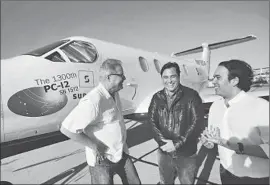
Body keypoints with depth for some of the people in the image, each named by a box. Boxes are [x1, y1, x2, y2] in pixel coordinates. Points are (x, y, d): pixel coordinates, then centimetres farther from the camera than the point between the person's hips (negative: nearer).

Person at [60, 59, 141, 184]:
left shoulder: (114, 94, 0)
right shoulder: (93, 101, -28)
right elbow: (66, 129, -28)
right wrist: (95, 147, -21)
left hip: (122, 154, 8)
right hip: (102, 160, -8)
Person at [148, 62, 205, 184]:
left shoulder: (191, 96, -13)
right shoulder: (157, 97, -1)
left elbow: (197, 123, -16)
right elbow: (152, 121, -3)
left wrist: (177, 144, -19)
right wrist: (163, 141, -17)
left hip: (186, 154, -3)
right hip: (164, 152, 3)